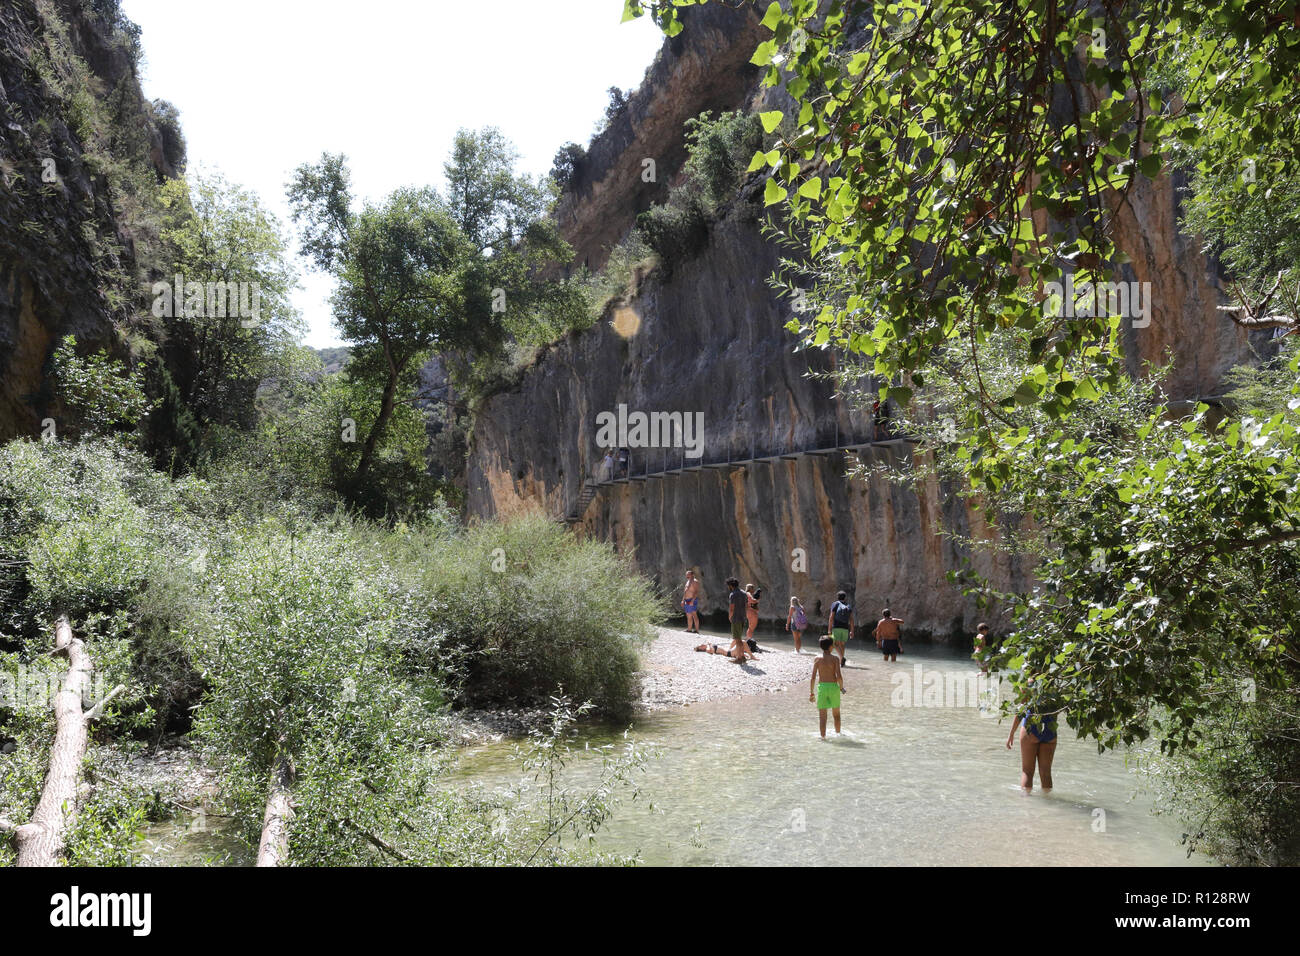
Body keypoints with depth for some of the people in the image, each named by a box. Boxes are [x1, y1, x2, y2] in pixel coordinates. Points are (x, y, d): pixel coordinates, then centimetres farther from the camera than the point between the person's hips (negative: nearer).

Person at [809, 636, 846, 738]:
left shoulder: (817, 659, -2)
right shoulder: (834, 659, -5)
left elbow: (813, 678, -4)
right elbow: (839, 676, -11)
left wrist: (811, 692, 3)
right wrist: (841, 687, 6)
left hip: (821, 687, 0)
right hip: (833, 687, 0)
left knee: (822, 715, 5)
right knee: (836, 713, 19)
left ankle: (823, 736, 0)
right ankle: (838, 733, 30)